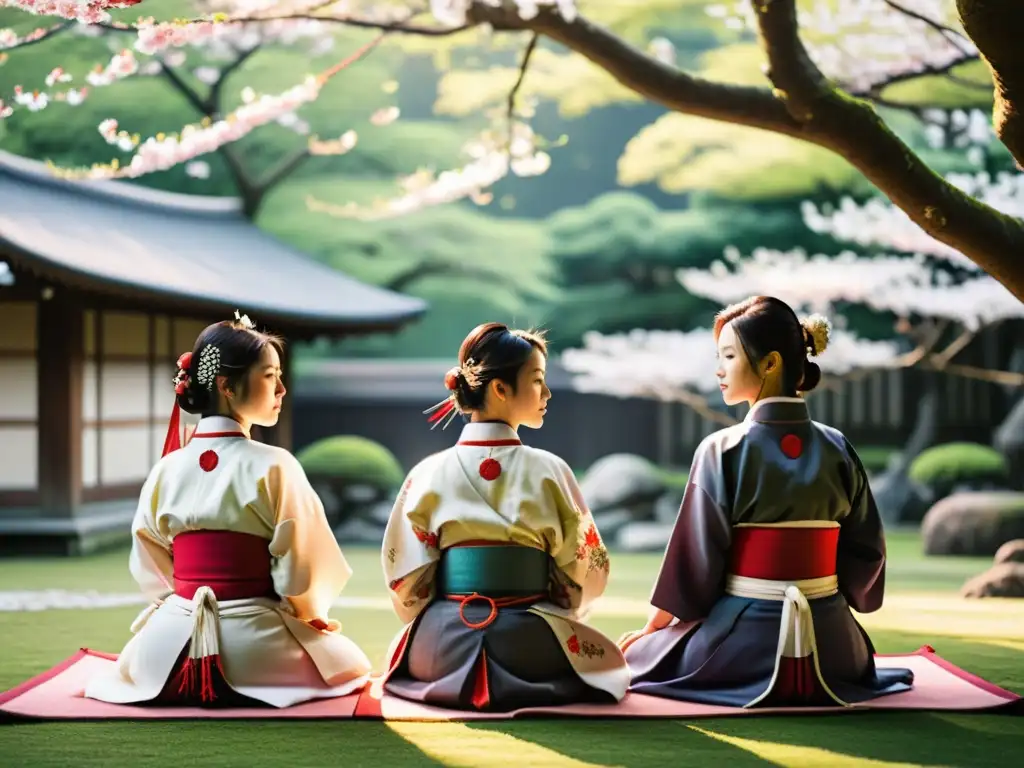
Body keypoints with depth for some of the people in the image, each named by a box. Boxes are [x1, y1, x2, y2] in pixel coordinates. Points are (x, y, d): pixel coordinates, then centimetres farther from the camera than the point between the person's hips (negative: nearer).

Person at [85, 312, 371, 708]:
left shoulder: (166, 468, 1)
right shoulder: (274, 467, -13)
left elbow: (148, 566, 8)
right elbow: (302, 571, -9)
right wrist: (306, 614, 11)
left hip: (174, 641, 6)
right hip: (255, 639, -6)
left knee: (134, 666, 40)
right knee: (349, 663, 21)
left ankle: (187, 681, 12)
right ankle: (247, 685, 1)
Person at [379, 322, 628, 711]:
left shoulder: (428, 474, -1)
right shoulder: (549, 471, -6)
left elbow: (406, 582, 1)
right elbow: (587, 569, 2)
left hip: (443, 645, 4)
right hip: (528, 643, -3)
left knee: (402, 650, 40)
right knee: (609, 657, 28)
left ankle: (453, 677, 9)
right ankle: (516, 681, 3)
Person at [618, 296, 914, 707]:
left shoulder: (722, 450, -12)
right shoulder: (837, 448, -1)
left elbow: (694, 555, -8)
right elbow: (867, 549, 5)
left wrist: (650, 632, 4)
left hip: (743, 637, -4)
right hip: (829, 640, 5)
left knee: (638, 656, 22)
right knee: (855, 655, 41)